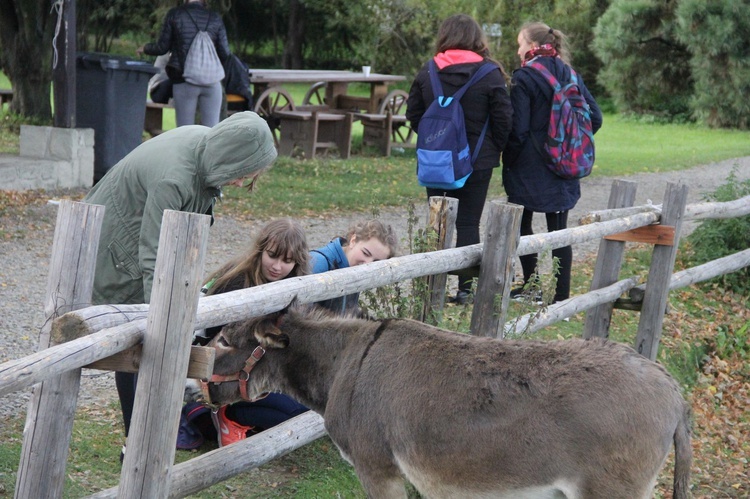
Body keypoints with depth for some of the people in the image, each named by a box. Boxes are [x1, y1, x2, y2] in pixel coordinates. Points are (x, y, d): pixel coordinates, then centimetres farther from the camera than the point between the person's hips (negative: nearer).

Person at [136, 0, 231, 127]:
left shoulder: (174, 14, 2)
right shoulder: (215, 18, 6)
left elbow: (162, 48, 5)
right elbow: (224, 53, 4)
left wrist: (145, 48, 25)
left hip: (184, 83, -1)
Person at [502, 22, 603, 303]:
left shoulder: (524, 78, -11)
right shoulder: (571, 76, 7)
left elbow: (518, 129, -14)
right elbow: (595, 118, 7)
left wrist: (508, 161, -2)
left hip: (528, 167, -5)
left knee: (520, 223, 12)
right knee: (558, 230, 6)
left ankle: (531, 285, 16)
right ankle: (562, 295, 5)